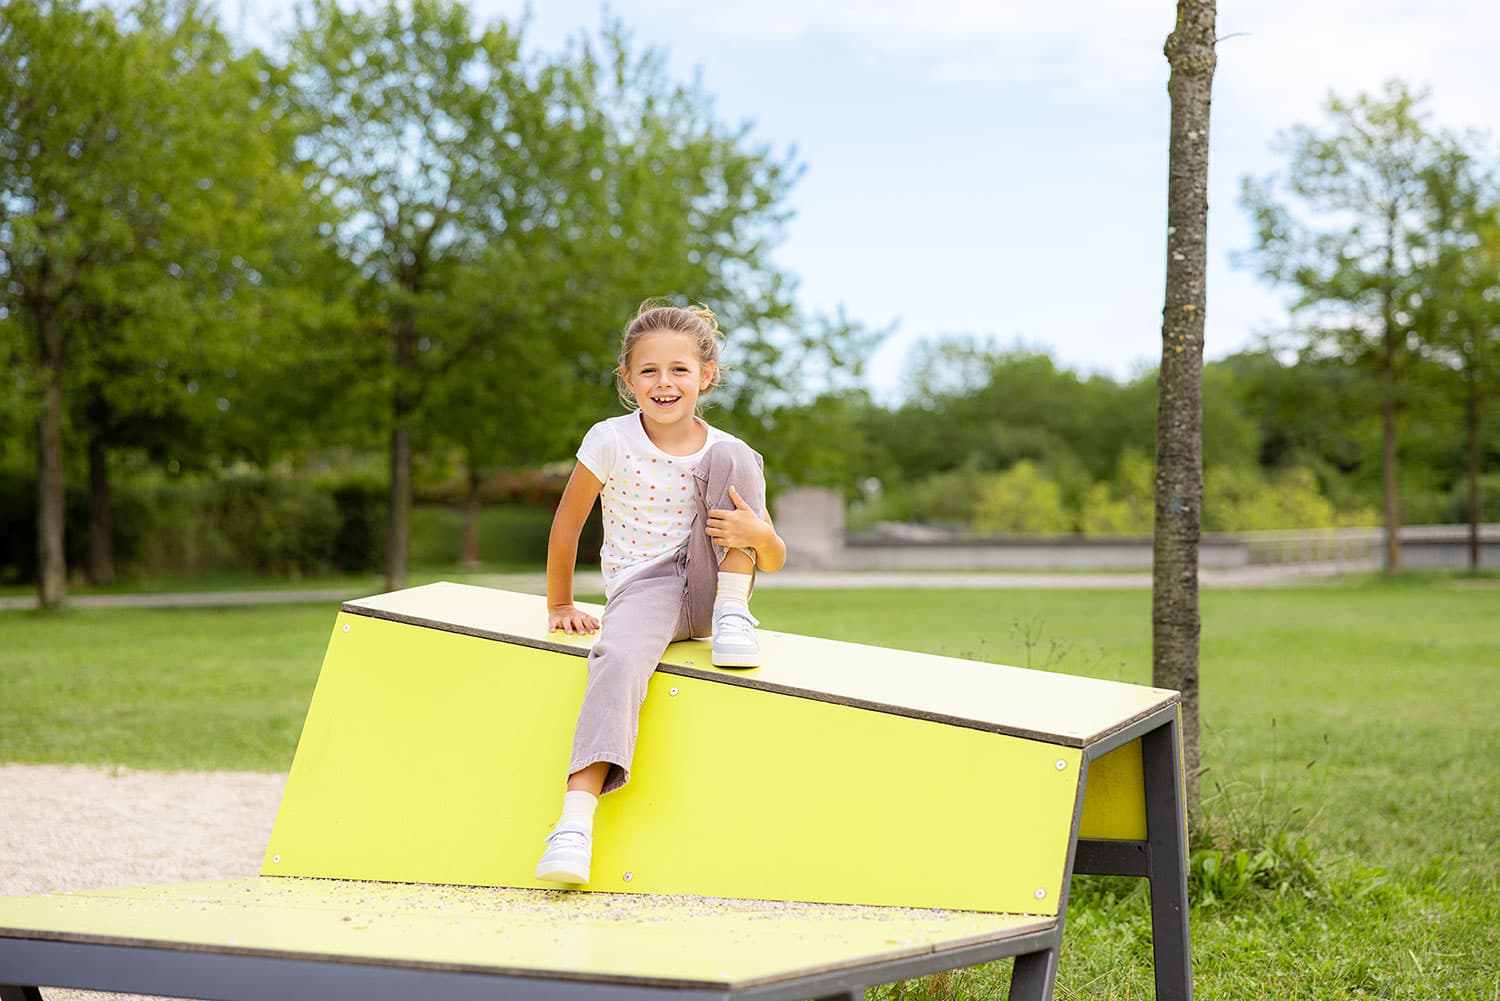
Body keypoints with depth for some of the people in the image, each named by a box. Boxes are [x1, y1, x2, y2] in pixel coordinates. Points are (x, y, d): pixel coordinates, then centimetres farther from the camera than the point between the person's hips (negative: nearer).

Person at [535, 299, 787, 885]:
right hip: (643, 589, -2)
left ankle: (732, 613, -13)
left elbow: (775, 562, 0)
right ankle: (576, 818, -47)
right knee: (619, 659, -37)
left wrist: (759, 535, -24)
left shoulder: (725, 451, -2)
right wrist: (559, 606, 10)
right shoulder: (611, 441, -6)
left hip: (705, 589, 2)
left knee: (734, 459, -16)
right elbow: (567, 523, 5)